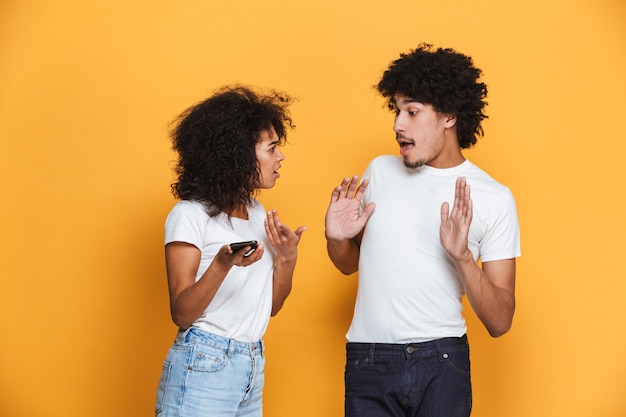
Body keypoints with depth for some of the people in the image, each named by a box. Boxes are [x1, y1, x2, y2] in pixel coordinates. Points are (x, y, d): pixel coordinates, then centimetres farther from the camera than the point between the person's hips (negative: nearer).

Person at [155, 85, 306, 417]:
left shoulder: (257, 212, 10)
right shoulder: (190, 215, -10)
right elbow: (181, 314, -14)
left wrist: (287, 259, -4)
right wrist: (223, 264, -29)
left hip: (253, 370, 7)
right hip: (202, 366, -7)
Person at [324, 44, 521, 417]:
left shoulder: (493, 198, -5)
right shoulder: (380, 171, 5)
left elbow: (500, 323, -7)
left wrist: (462, 256, -21)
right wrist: (336, 238, -3)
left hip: (441, 364, -3)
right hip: (368, 361, 3)